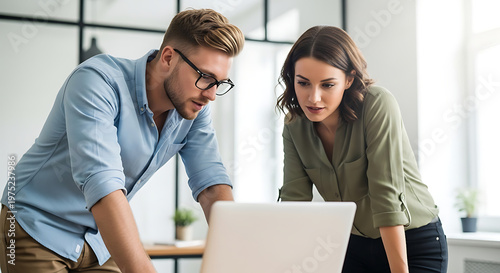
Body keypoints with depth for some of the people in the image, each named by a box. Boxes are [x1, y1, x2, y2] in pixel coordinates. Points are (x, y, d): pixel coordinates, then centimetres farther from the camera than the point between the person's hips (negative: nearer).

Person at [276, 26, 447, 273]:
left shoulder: (378, 105, -24)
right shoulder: (295, 125, -7)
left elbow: (387, 195, -27)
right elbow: (294, 198, -10)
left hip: (414, 245, -4)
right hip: (356, 245, 5)